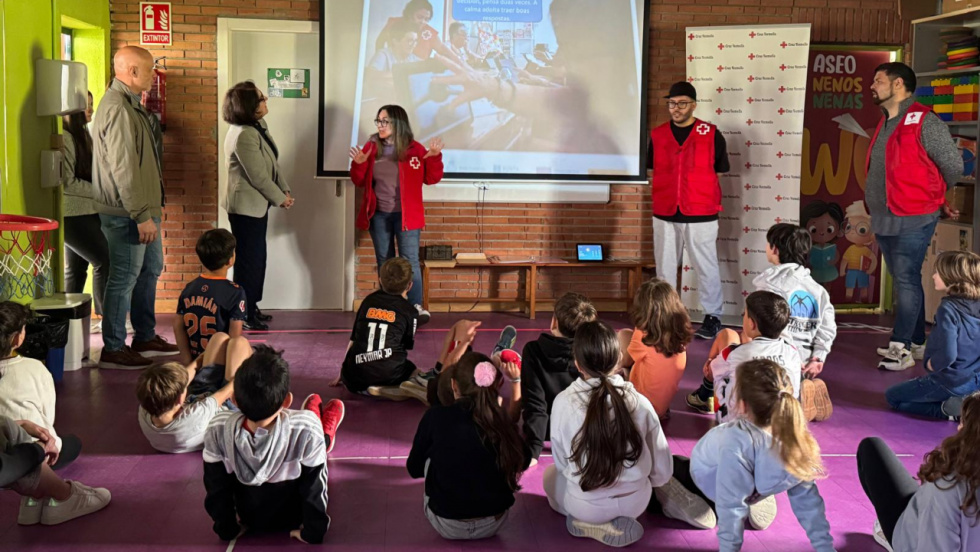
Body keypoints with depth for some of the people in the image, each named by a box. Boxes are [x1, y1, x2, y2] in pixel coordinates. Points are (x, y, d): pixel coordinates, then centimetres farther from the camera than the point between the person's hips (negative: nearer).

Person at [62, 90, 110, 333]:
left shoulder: (82, 136, 15)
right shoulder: (65, 138, -15)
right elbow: (67, 181, -19)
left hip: (86, 213, 9)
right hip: (73, 214, -9)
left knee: (76, 267, 12)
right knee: (105, 260, -9)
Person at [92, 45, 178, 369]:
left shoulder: (130, 104, 14)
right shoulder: (118, 108, -20)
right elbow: (123, 168, -25)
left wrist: (152, 207, 22)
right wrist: (142, 215, -25)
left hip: (143, 208, 11)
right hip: (127, 212, -11)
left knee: (150, 269, 18)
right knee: (124, 278, -3)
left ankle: (145, 337, 30)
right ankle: (113, 350, 6)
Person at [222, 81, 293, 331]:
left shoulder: (259, 126, 6)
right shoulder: (243, 135, -24)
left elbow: (273, 163, 10)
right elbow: (259, 177, -22)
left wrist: (286, 190, 1)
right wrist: (280, 198, -11)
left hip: (257, 204, 10)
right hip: (246, 206, -10)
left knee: (257, 257, 16)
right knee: (249, 259, 0)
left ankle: (251, 307, 28)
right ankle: (243, 314, 10)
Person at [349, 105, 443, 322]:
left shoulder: (414, 149, -4)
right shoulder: (371, 147, 3)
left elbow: (431, 179, -2)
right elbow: (359, 182, 7)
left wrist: (434, 157, -17)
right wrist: (358, 165, -12)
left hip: (406, 215, -3)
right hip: (379, 215, 3)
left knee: (410, 260, -5)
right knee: (384, 261, 9)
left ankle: (416, 306, -3)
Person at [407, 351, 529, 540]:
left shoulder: (435, 417, -12)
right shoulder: (502, 421, -7)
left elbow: (414, 469, 2)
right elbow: (523, 462, 11)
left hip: (448, 526, -2)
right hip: (494, 524, 2)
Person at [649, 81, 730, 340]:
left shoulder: (711, 135, -2)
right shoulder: (657, 135, 7)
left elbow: (718, 175, 4)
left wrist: (711, 208, 3)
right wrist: (660, 202, 8)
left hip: (700, 216, -3)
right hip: (664, 216, 3)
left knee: (706, 268, 2)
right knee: (665, 268, 10)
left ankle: (712, 318, 11)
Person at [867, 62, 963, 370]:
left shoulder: (923, 122, -12)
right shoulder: (885, 124, 14)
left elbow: (953, 165, -7)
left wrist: (935, 197, 7)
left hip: (912, 220, -8)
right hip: (884, 218, 8)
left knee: (906, 281, -6)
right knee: (903, 281, 14)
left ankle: (901, 348, -4)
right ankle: (916, 341, 23)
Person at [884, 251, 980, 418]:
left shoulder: (948, 308, -23)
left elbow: (947, 355, -29)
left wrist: (930, 366, -9)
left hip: (952, 383, -7)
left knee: (892, 396, 12)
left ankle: (947, 409, -6)